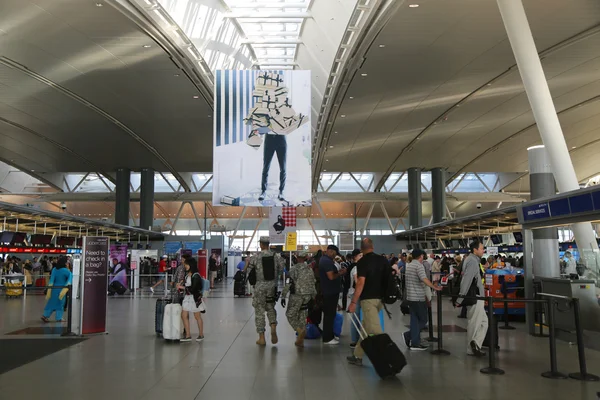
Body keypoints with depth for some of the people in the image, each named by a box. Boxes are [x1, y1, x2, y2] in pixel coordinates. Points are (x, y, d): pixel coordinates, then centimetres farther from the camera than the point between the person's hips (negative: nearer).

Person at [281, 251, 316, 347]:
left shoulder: (293, 269, -9)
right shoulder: (310, 269, 6)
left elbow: (288, 283, -12)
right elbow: (312, 284, 11)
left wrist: (283, 296, -8)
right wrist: (313, 296, 21)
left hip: (296, 296, -5)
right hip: (307, 296, 5)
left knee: (290, 315, 6)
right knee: (302, 317, 14)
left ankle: (300, 330, -18)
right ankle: (301, 340, 14)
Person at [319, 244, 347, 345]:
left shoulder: (324, 259, 15)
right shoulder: (327, 261, -19)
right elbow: (331, 277, -25)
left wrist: (338, 272, 8)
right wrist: (340, 273, -9)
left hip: (328, 291, 11)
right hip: (331, 292, -11)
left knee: (329, 314, 16)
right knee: (330, 315, -4)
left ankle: (329, 335, 25)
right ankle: (327, 338, 2)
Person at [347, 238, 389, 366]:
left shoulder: (362, 262, -10)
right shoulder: (383, 260, 6)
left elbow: (360, 283, -17)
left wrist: (353, 302, -15)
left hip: (368, 299, -7)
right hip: (380, 298, 7)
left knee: (375, 331, -9)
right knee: (366, 328, 16)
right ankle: (358, 356, 23)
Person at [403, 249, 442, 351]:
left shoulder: (408, 266, 15)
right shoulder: (419, 265, -12)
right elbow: (424, 279, -26)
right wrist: (435, 287, -23)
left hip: (410, 297, 9)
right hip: (418, 297, -9)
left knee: (415, 320, 9)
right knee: (423, 320, 1)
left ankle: (415, 343, 7)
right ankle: (409, 335, -2)